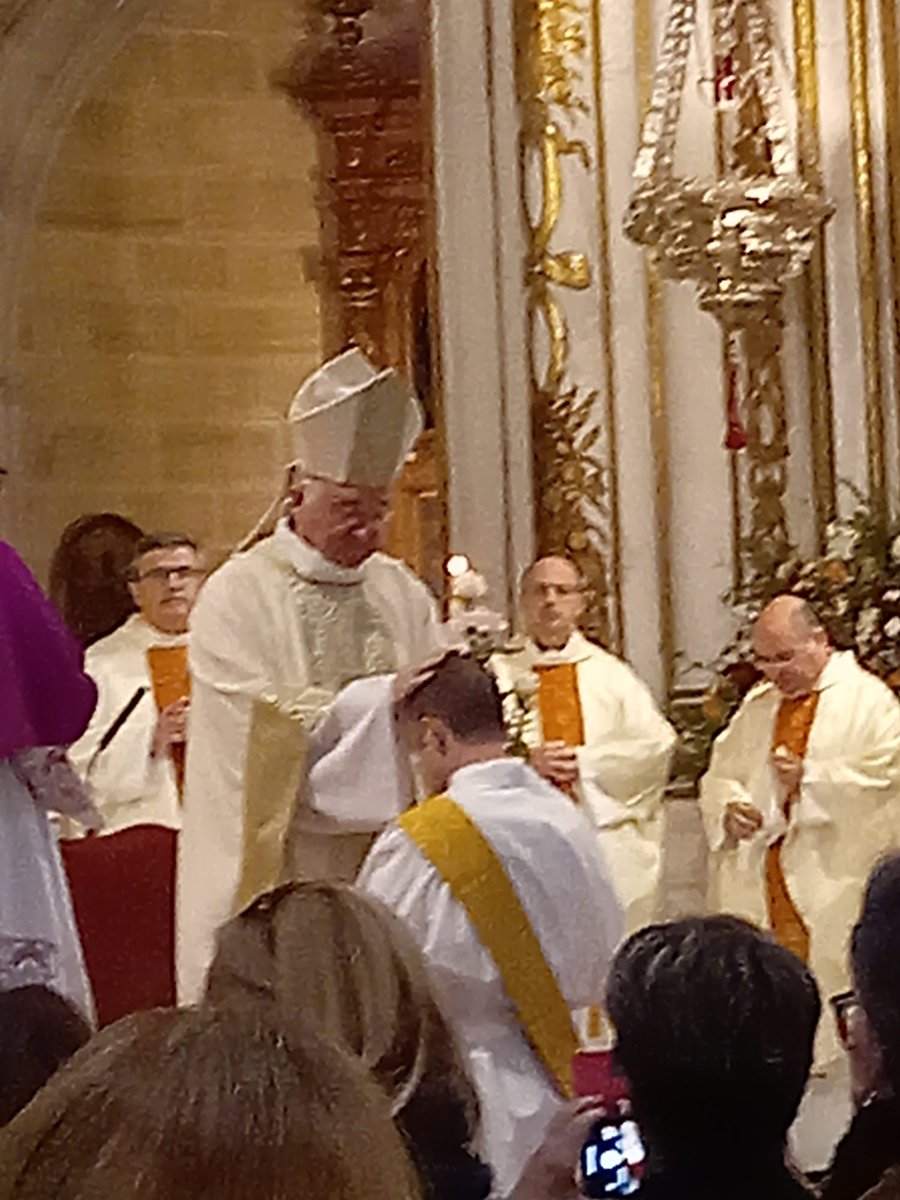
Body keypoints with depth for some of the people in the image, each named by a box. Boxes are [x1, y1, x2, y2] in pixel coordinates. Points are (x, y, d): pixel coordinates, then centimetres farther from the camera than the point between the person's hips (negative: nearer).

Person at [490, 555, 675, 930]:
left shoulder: (610, 673, 13)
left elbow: (656, 744, 2)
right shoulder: (500, 674, 10)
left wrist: (584, 762, -8)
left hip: (608, 835, 1)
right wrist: (527, 762, -16)